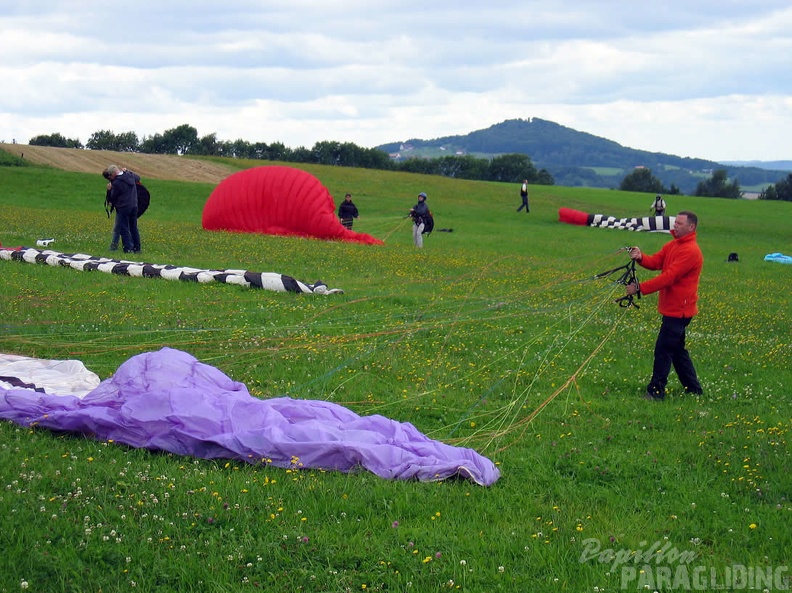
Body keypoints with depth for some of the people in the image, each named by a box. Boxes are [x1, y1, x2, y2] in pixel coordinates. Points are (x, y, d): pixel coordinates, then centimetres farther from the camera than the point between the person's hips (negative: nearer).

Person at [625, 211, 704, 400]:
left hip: (679, 309, -10)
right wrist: (641, 257, -19)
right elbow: (656, 262, 3)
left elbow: (669, 277, -24)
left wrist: (640, 288, -27)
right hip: (672, 307, 10)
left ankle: (656, 391, -2)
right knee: (677, 349, 17)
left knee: (663, 349, -8)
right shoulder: (672, 245, 13)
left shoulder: (690, 251, -19)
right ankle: (693, 388, 26)